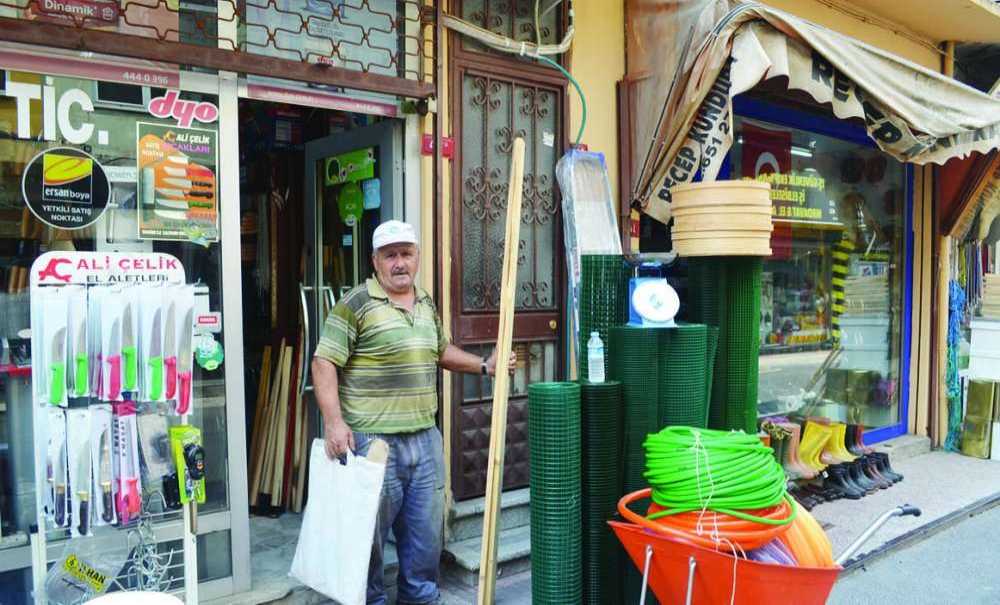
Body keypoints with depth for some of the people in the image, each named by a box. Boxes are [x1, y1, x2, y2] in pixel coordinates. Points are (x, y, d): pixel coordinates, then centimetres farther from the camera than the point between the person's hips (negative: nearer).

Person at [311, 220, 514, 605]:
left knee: (426, 532, 16)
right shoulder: (356, 304, -9)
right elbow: (324, 362, -12)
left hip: (426, 440, 7)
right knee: (369, 536, 7)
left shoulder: (427, 305, 13)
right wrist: (334, 421, -21)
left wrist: (485, 366, 21)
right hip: (372, 441, -6)